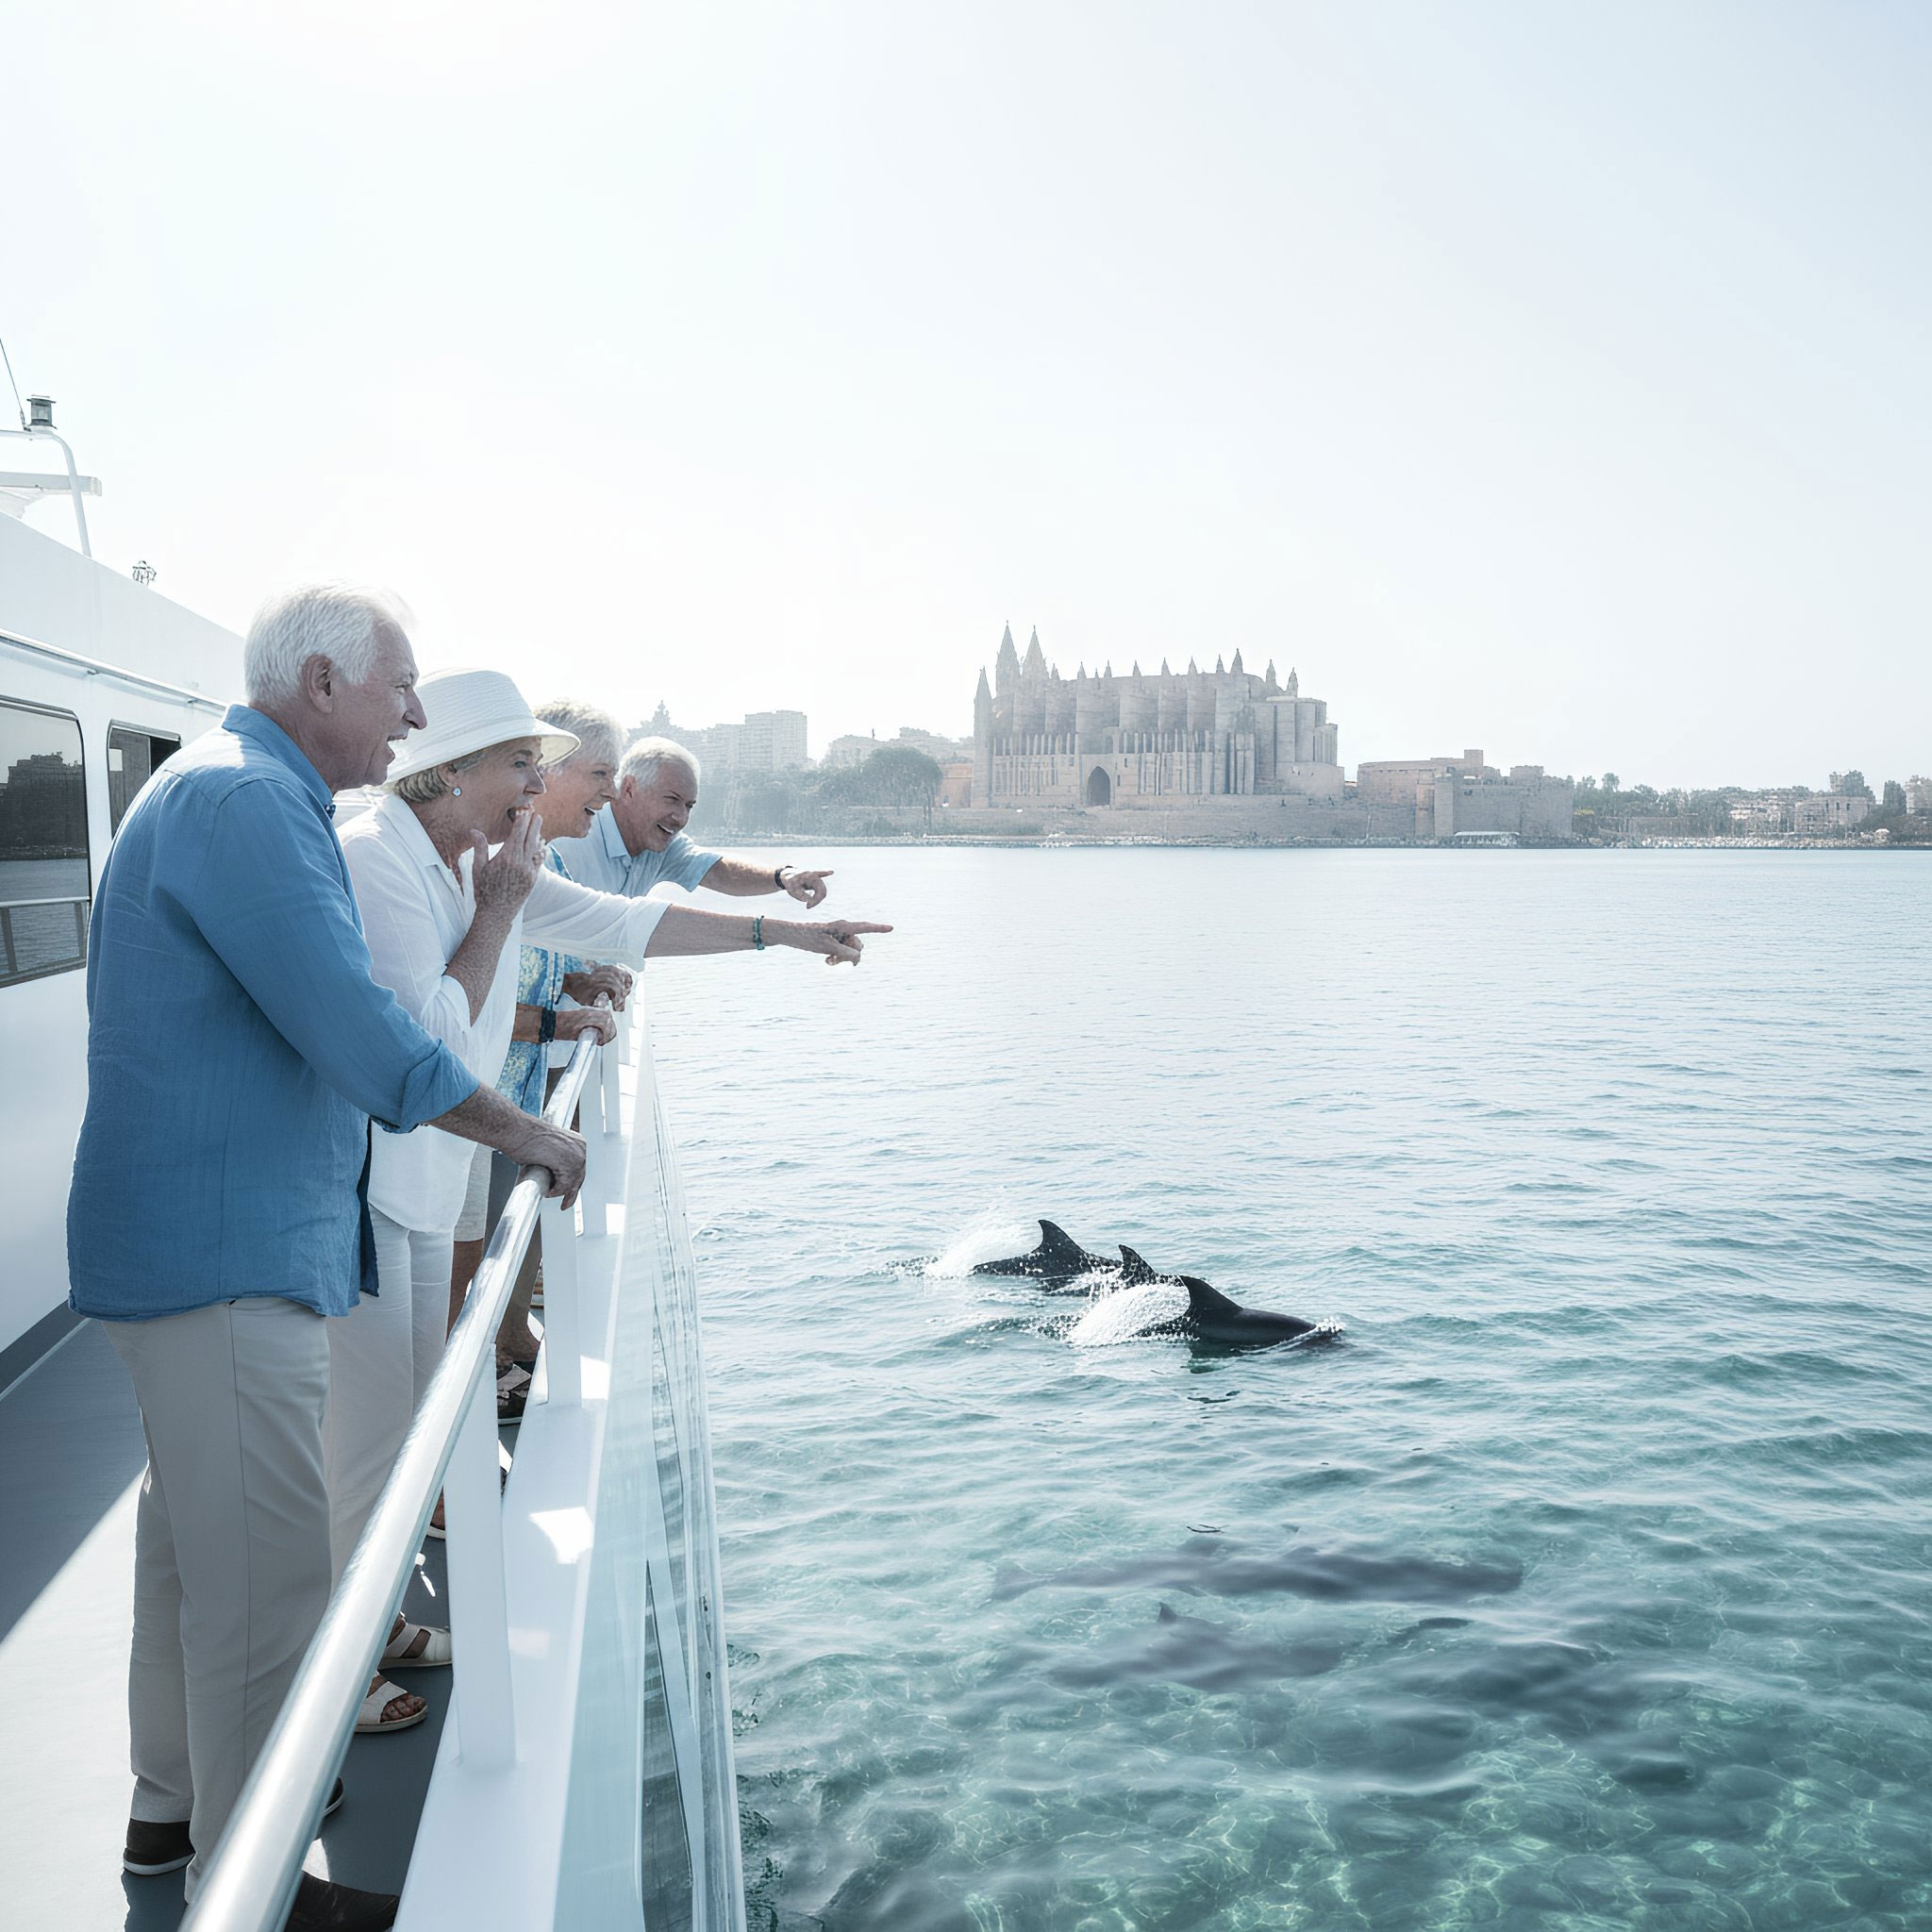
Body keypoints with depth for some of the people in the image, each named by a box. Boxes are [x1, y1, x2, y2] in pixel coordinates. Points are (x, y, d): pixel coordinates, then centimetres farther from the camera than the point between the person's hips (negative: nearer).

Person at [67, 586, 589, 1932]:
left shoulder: (232, 792, 17)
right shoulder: (245, 800, -19)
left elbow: (326, 1012, 22)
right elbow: (359, 1033, -24)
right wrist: (522, 1132, -12)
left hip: (202, 1240, 11)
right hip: (228, 1251, -11)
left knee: (196, 1539, 22)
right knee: (266, 1571, -1)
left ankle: (176, 1808, 38)